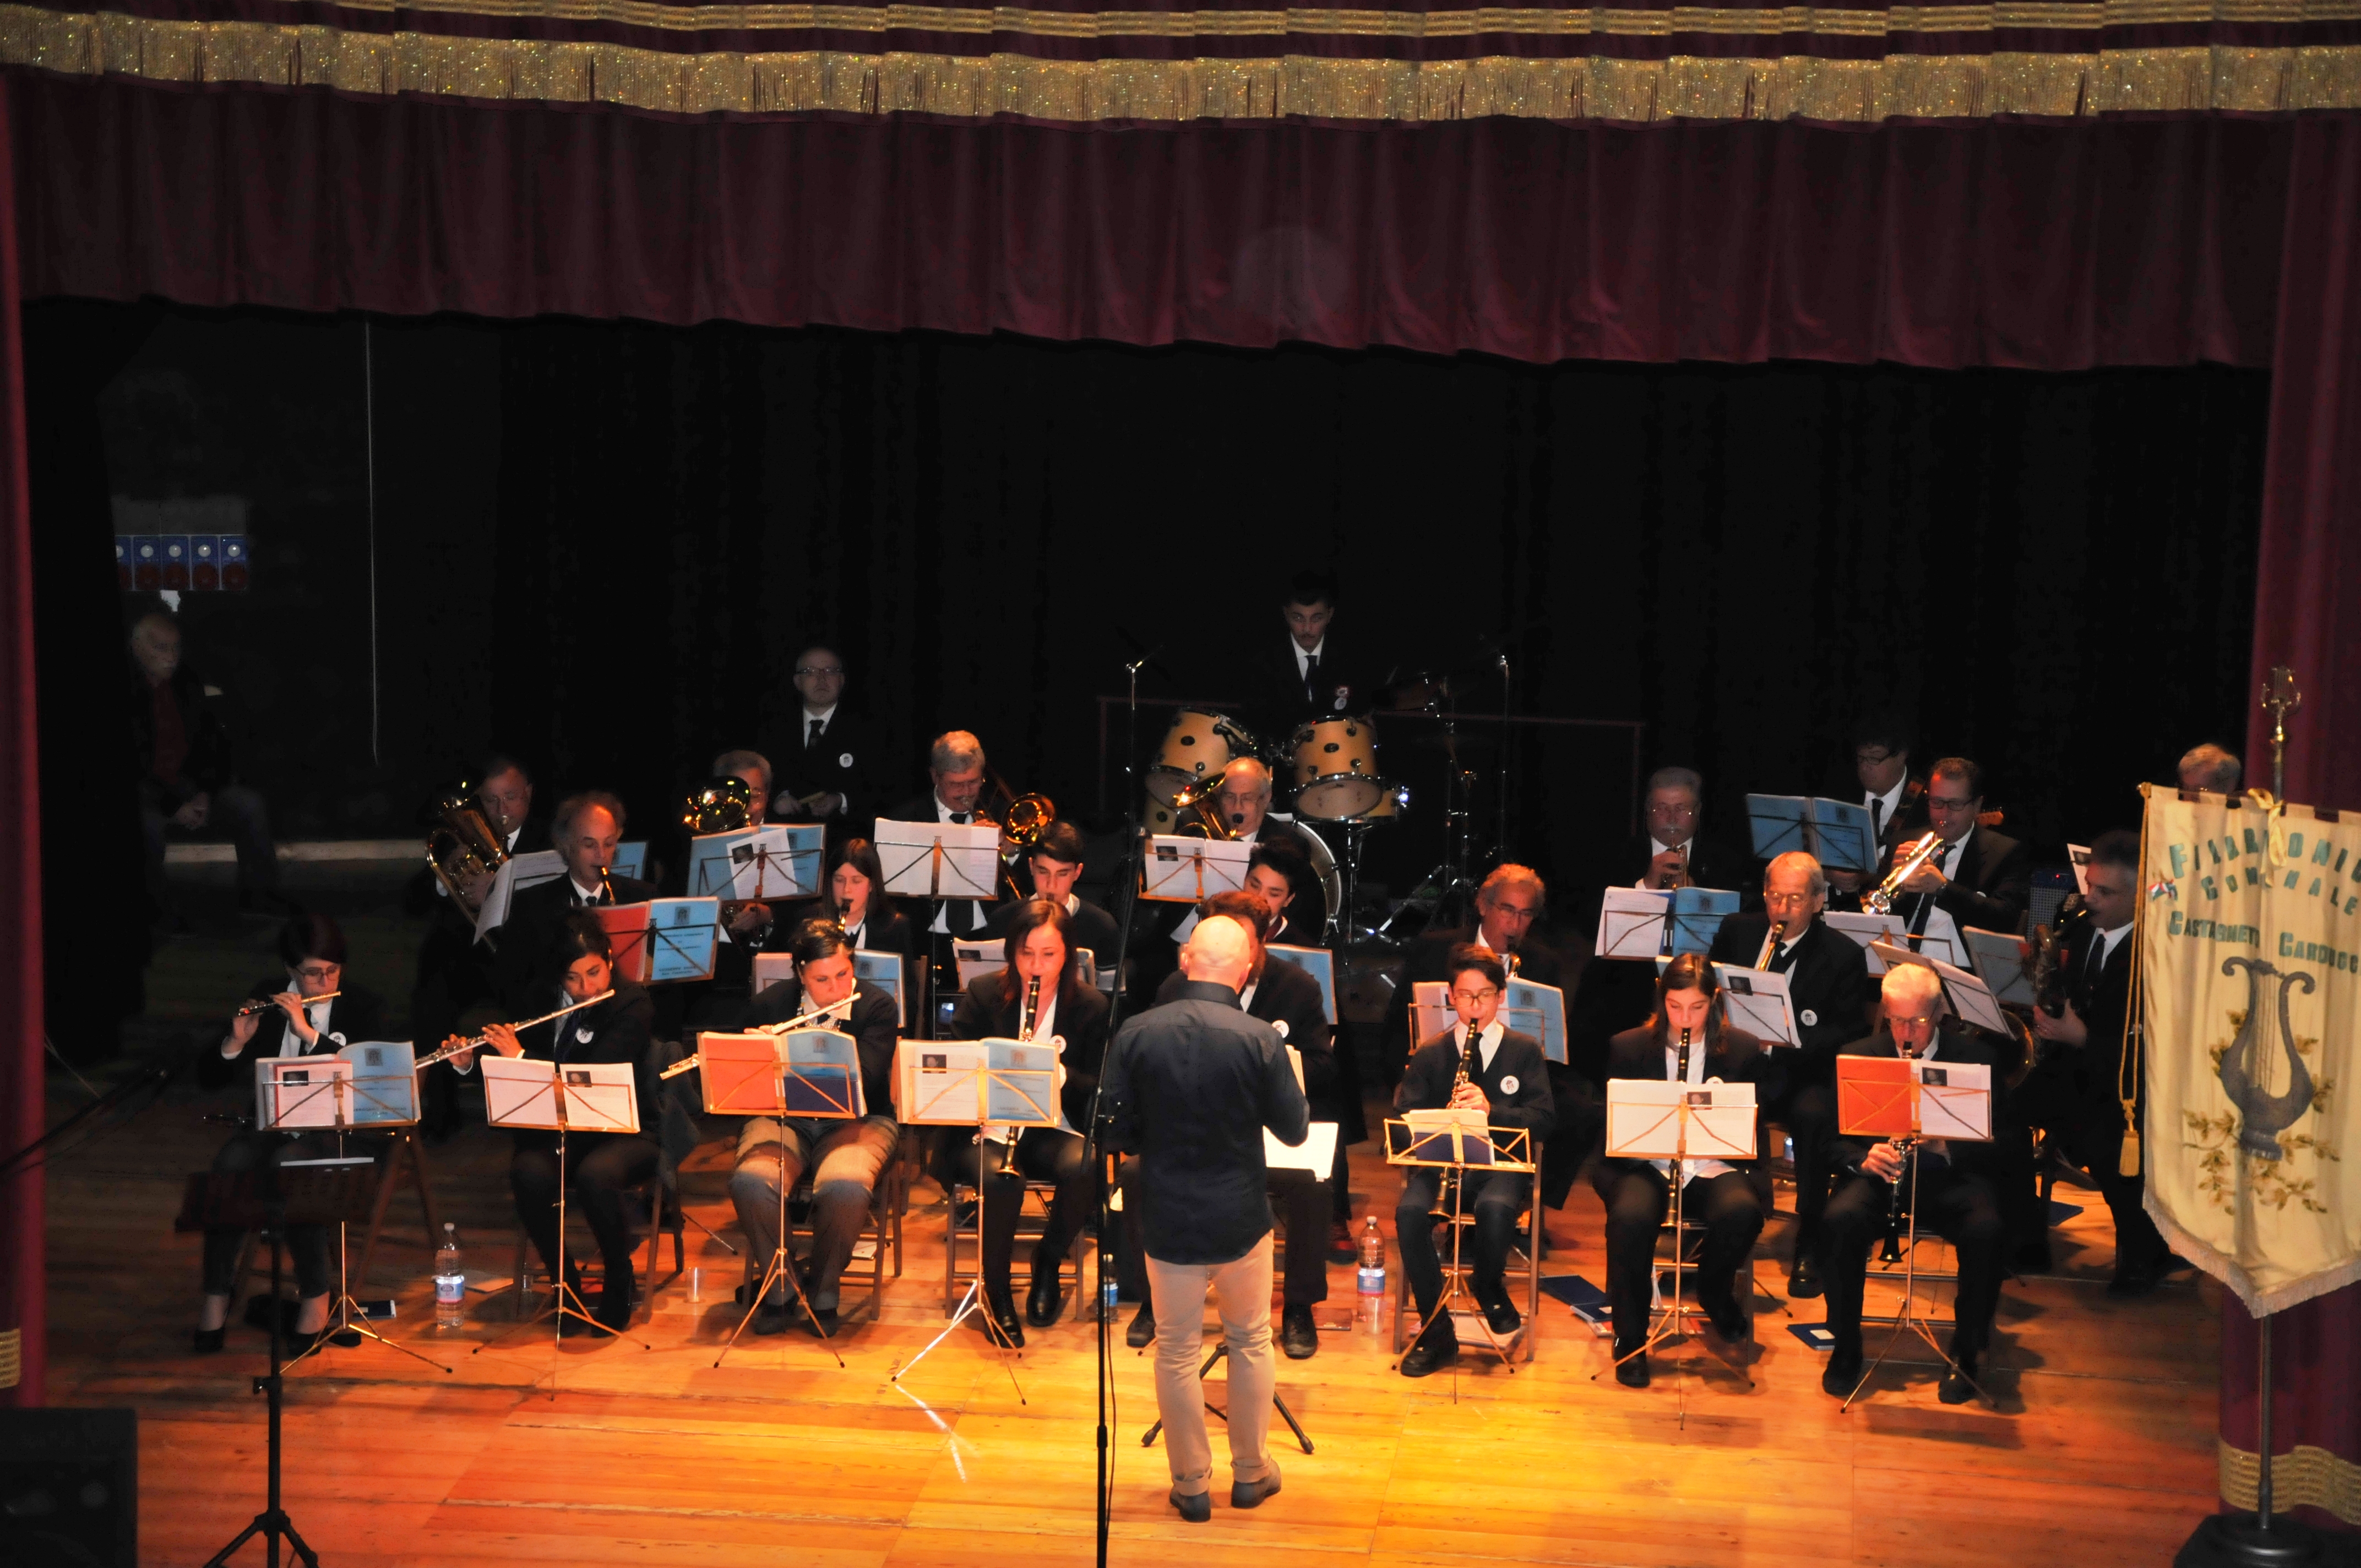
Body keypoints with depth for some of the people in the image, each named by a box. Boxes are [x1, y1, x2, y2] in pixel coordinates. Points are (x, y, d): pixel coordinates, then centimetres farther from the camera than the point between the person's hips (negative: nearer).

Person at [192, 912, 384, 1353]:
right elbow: (208, 1077, 6)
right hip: (270, 1125, 3)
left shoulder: (362, 1006, 1)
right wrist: (236, 1043, -15)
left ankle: (315, 1294, -22)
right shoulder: (265, 998, 8)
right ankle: (217, 1292, -18)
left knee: (287, 1168, -35)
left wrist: (308, 1033, -21)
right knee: (229, 1168, -31)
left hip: (332, 1131, -3)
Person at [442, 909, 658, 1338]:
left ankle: (620, 1282, -12)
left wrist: (521, 1056, -25)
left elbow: (594, 1077, -23)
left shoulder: (633, 1005, -11)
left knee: (594, 1174, -37)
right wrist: (469, 1061, -6)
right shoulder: (543, 999, 6)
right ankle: (566, 1286, -11)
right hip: (557, 1129, 4)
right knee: (529, 1173, -30)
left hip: (623, 1131, -4)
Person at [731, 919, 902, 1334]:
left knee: (845, 1188, -36)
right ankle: (777, 1285, -6)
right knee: (750, 1183, -32)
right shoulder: (771, 1004, 4)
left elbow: (863, 1080, -18)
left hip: (856, 1121, -2)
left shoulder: (877, 1008, -4)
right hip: (783, 1120, 2)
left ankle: (823, 1291, -8)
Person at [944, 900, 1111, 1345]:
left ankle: (1048, 1262, -2)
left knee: (1085, 1169, -33)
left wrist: (1059, 1074, -22)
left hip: (1055, 1130, 1)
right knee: (1001, 1178, -35)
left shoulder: (1090, 1006, 1)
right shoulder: (983, 995, 1)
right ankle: (996, 1290, -8)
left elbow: (1097, 1089, 0)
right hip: (988, 1125, -1)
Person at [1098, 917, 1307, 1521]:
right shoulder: (1260, 1039, -17)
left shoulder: (1135, 1034, -13)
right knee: (1250, 1343, 19)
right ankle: (1250, 1473, 30)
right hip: (1241, 1219, 0)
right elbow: (1294, 1130, -6)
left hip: (1168, 1222, 0)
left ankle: (1192, 1486, 22)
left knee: (1176, 1352, 14)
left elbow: (1114, 1135, -7)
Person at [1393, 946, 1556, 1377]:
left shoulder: (1524, 1051, 8)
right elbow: (1404, 1115, 7)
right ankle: (1436, 1333, -21)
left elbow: (1543, 1118, -1)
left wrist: (1491, 1110, -19)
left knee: (1495, 1208, -38)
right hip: (1440, 1159, 1)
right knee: (1410, 1212, -32)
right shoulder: (1431, 1054, 12)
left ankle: (1487, 1285, -2)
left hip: (1500, 1164, -1)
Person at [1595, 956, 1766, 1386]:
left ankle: (1714, 1289, 2)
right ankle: (1630, 1339, -16)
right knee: (1630, 1217, -36)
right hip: (1645, 1166, -1)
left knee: (1743, 1212, -34)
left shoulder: (1743, 1050, 6)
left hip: (1714, 1167, 1)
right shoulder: (1628, 1048, 5)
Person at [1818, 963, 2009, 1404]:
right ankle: (1845, 1351, -13)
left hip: (1952, 1175, 0)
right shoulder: (1858, 1056, 4)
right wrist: (1862, 1158, -20)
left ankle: (1965, 1354, -11)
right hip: (1880, 1173, 1)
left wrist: (1946, 1146, -22)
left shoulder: (1977, 1058, 1)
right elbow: (1834, 1138, 3)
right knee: (1841, 1221, -32)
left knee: (1986, 1231, -32)